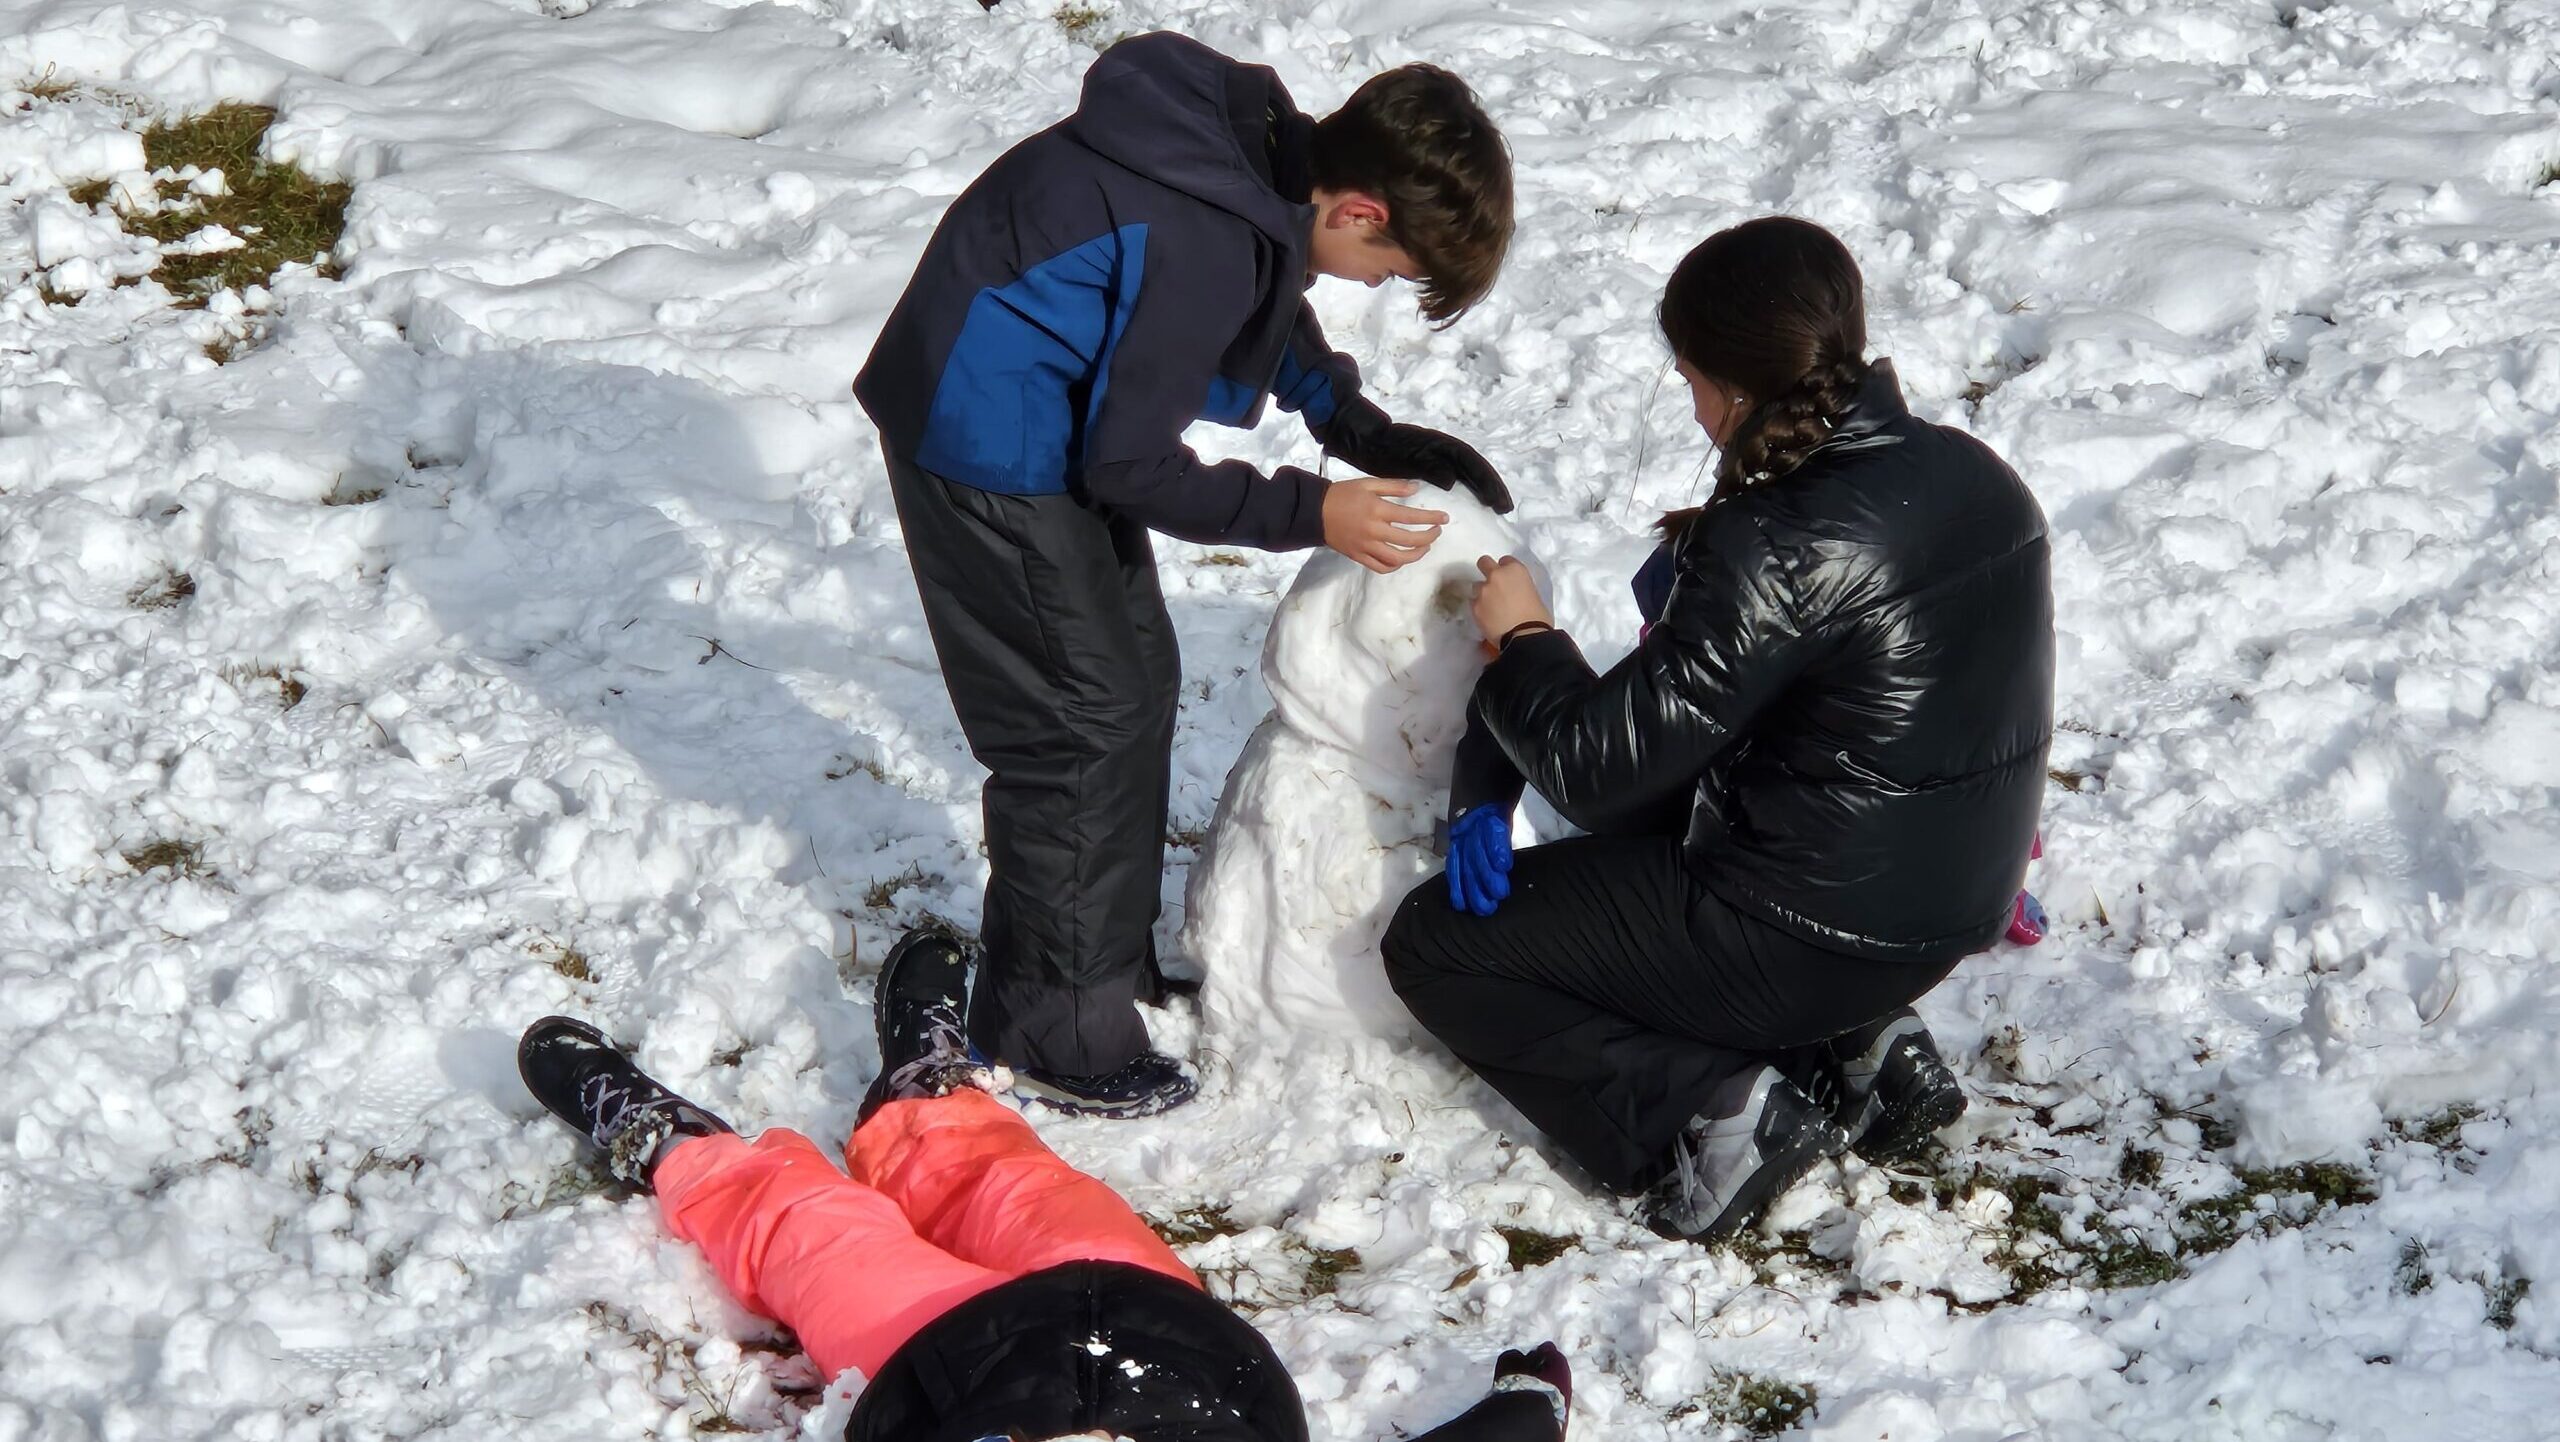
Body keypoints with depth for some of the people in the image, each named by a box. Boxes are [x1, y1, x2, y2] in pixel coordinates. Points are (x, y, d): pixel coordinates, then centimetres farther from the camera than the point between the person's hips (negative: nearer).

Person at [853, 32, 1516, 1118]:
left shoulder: (1260, 150, -4)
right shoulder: (1205, 245, -31)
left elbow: (1275, 316, 18)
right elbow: (1129, 466, -22)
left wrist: (1370, 436, 7)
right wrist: (1310, 514, -17)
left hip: (1048, 428, 10)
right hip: (994, 453, -10)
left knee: (1138, 679, 18)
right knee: (1086, 725, -3)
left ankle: (1107, 957, 34)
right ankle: (1057, 1037, 10)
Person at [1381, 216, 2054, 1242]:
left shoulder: (1773, 552, -25)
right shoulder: (1975, 476, 0)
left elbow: (1598, 767, -20)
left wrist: (1522, 642, -3)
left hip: (1807, 942, -8)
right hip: (1951, 917, 8)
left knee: (1431, 945, 7)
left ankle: (1712, 1110, -7)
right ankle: (1858, 1049, 15)